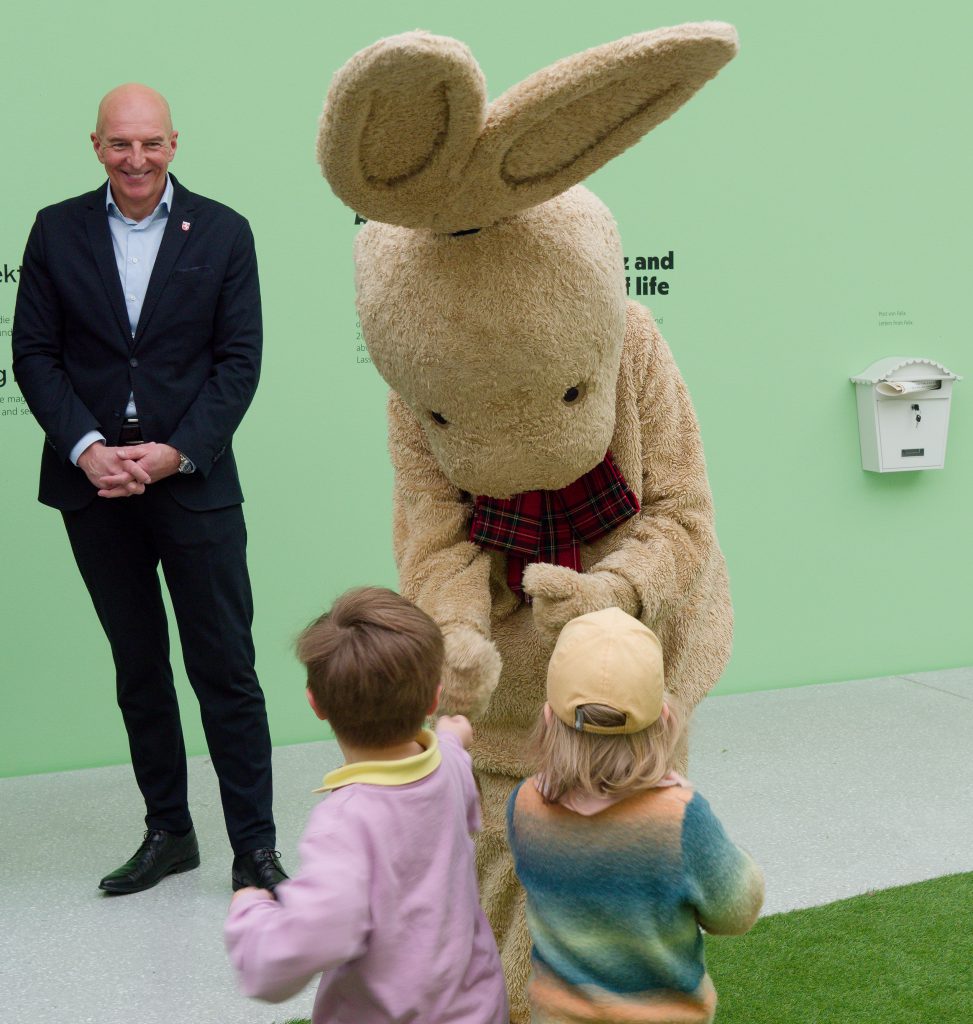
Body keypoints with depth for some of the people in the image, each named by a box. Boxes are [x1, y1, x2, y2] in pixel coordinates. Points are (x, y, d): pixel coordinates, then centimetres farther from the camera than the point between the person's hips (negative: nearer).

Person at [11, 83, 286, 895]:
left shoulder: (223, 233, 1)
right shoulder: (56, 231, 5)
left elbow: (240, 360, -2)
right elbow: (35, 352, 2)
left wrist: (177, 452, -14)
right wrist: (86, 448, -12)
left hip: (194, 483, -2)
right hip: (94, 488, 2)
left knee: (226, 669, 1)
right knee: (138, 668, 13)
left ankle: (254, 845, 13)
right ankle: (168, 833, 27)